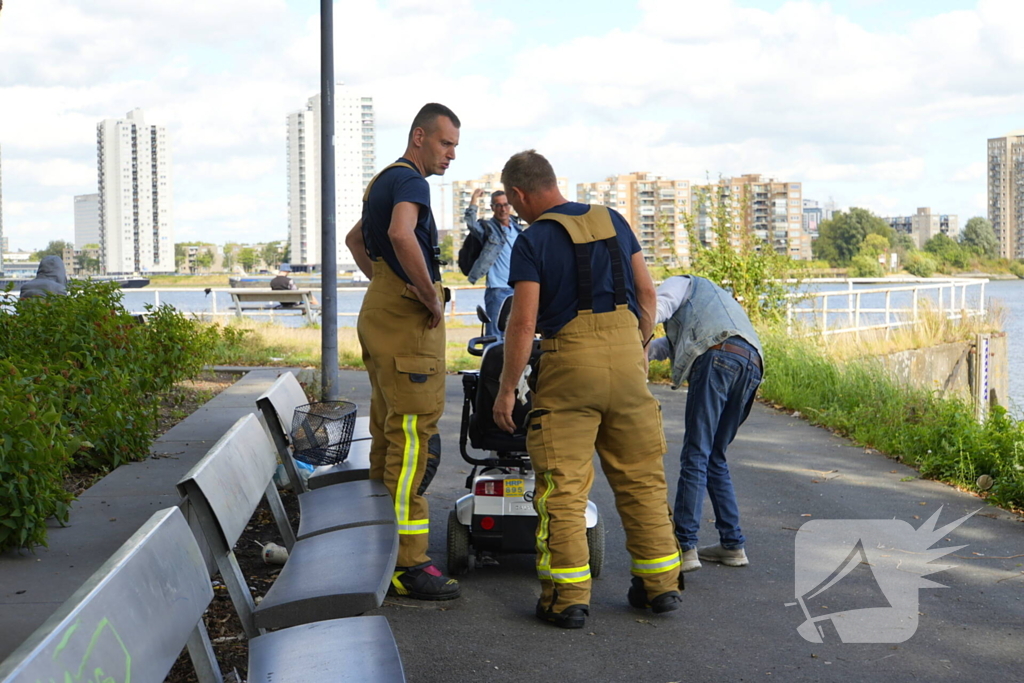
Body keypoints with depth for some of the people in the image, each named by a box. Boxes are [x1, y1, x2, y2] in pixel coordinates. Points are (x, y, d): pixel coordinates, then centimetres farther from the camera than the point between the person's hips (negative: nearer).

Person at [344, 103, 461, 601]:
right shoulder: (410, 180, -12)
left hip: (380, 311, 11)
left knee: (389, 435, 14)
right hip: (407, 319, -11)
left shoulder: (383, 181, 20)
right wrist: (431, 297, -22)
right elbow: (401, 234, -33)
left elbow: (355, 239, 36)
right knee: (414, 439, -11)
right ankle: (406, 564, -11)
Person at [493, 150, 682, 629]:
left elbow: (523, 322, -9)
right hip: (627, 354, 5)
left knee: (563, 483, 1)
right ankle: (660, 584, 18)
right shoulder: (613, 221, 12)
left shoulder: (532, 241, -3)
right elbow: (647, 292, 12)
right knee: (641, 476, 13)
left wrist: (507, 389, -4)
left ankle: (568, 597, 0)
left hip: (571, 360, -5)